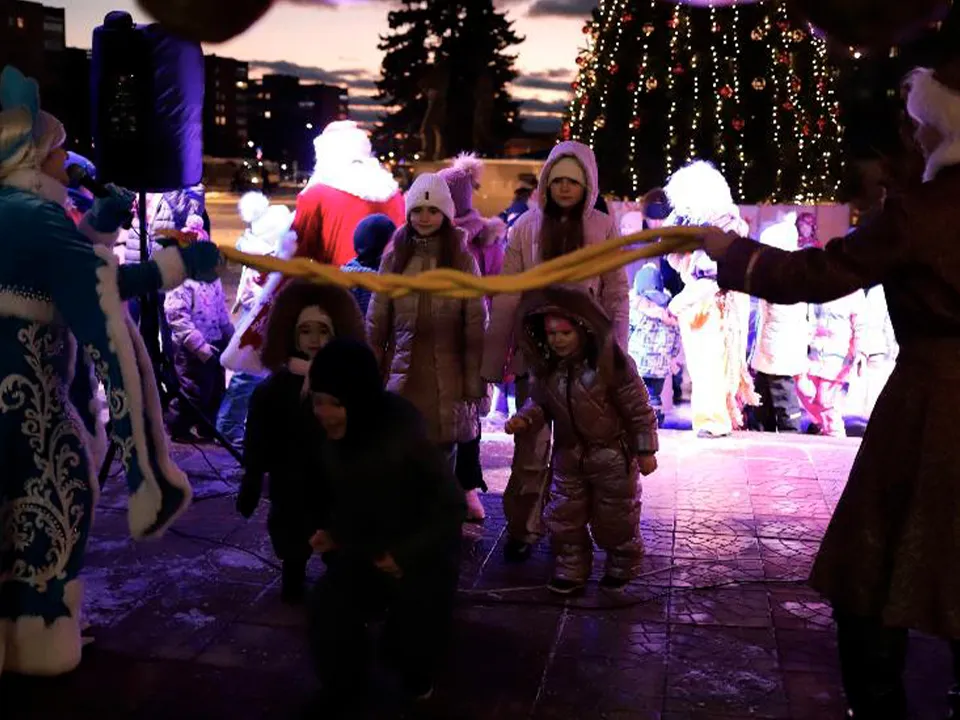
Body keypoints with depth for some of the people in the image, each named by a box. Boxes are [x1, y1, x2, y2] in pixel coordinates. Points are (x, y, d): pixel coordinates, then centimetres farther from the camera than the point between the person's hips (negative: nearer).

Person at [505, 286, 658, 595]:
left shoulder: (612, 360, -22)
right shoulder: (546, 365, -7)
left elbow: (639, 409, -15)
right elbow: (540, 402, 6)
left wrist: (645, 451, -12)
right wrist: (525, 419, -16)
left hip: (613, 456, -4)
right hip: (568, 456, 5)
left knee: (615, 519, 11)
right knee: (563, 518, 10)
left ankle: (622, 567, 35)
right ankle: (571, 571, 28)